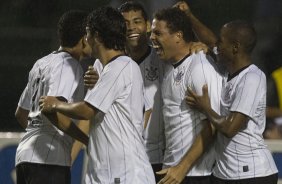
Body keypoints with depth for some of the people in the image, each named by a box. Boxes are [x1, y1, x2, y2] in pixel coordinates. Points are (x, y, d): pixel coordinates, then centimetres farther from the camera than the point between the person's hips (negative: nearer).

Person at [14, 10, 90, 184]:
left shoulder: (43, 63, 21)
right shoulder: (68, 65, -8)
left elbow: (21, 113, 28)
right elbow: (52, 109, -23)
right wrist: (87, 140, -18)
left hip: (25, 154, 10)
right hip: (49, 159, -10)